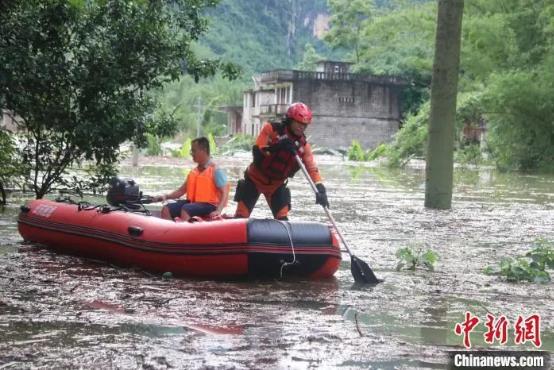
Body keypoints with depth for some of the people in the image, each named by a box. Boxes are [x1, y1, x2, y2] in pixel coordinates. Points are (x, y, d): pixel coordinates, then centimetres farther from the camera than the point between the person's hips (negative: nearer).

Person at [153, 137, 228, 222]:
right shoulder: (193, 172, 17)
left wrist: (218, 211, -28)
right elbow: (182, 190, 18)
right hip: (192, 203, 8)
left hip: (209, 206, -8)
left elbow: (225, 193, -14)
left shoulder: (216, 171, -7)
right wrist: (166, 196, 1)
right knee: (167, 209, -9)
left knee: (186, 209, -34)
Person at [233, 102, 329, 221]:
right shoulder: (271, 128, -17)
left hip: (277, 185, 3)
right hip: (254, 180, -3)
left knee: (282, 220, -3)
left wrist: (320, 190, -31)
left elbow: (312, 169, -16)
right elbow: (256, 151, -24)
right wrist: (275, 147, -40)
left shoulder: (303, 145, -8)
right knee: (241, 217, -3)